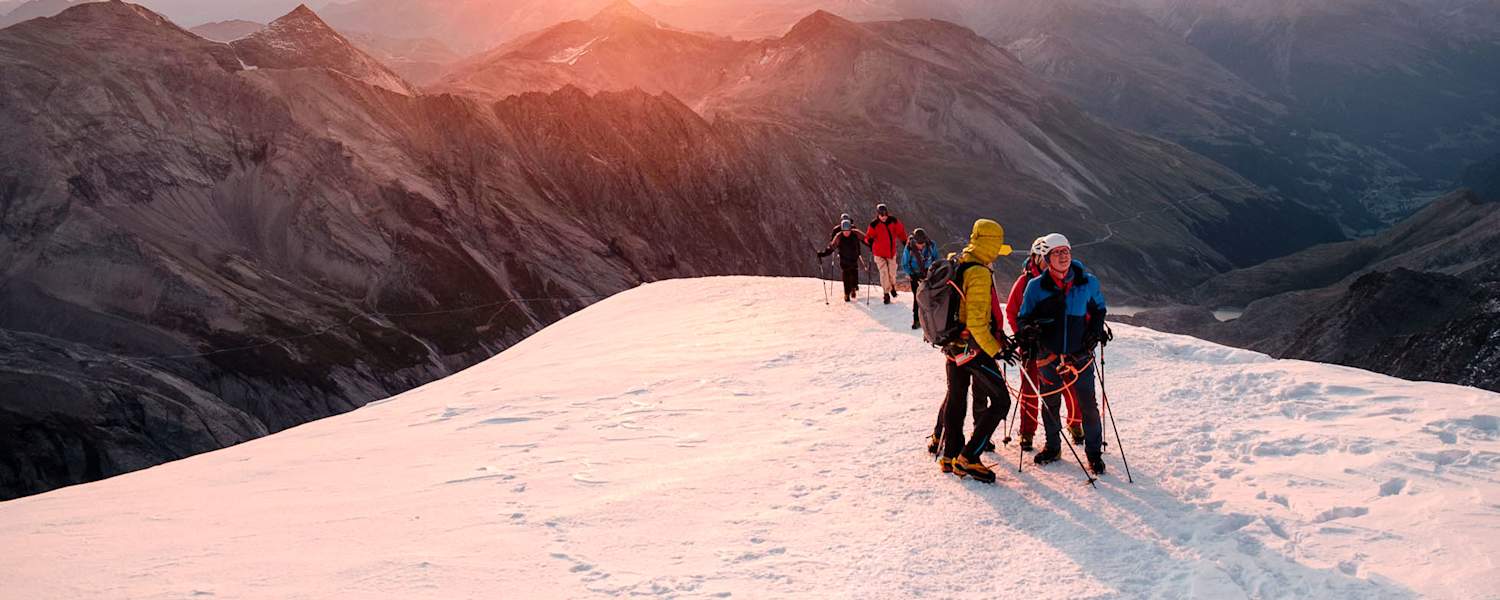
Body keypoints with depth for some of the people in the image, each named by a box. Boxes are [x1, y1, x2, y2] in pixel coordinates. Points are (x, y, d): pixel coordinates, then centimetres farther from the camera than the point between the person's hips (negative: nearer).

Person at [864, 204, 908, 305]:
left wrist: (906, 243, 9)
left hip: (891, 252, 2)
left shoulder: (893, 221, -7)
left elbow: (901, 232, 5)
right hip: (879, 253, -2)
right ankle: (886, 293, 3)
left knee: (892, 271, 9)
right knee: (884, 272, -7)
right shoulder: (874, 224, -12)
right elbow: (868, 237, -5)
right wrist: (870, 240, -24)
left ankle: (893, 287, 37)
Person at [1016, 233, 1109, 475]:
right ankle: (1052, 447, 33)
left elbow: (1098, 308, 16)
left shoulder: (1088, 282, -2)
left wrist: (1096, 330, -1)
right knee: (1050, 405, 14)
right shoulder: (1036, 286, -5)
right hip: (1048, 355, 1)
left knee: (1088, 406, 0)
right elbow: (1023, 317, 3)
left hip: (1080, 354, 0)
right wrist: (1028, 329, -19)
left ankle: (1094, 452, 16)